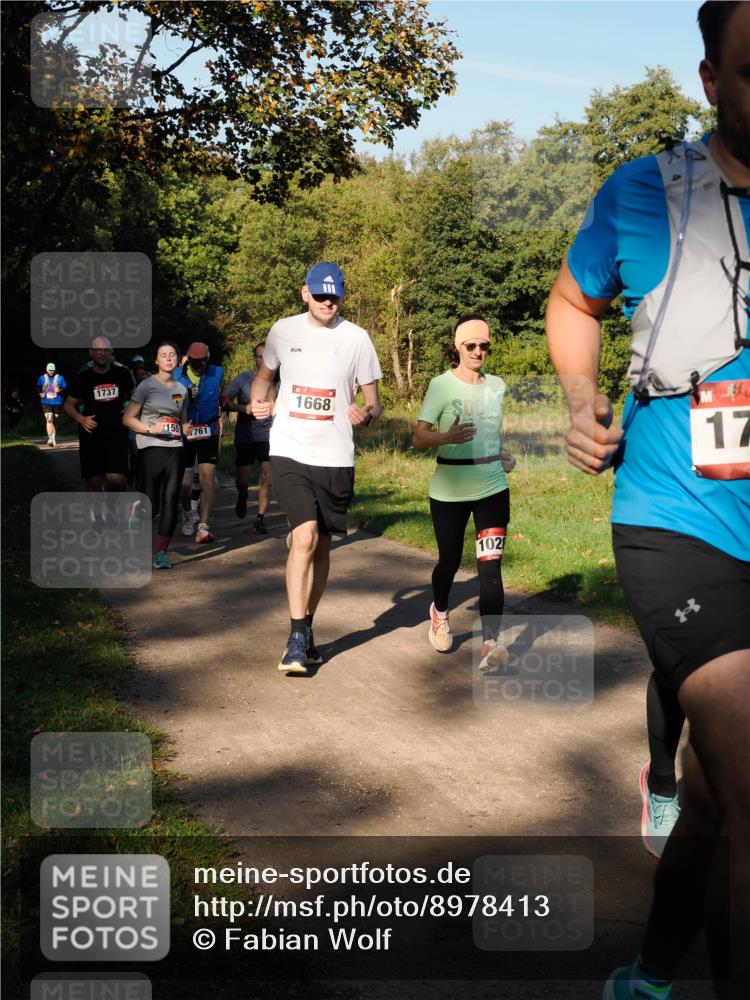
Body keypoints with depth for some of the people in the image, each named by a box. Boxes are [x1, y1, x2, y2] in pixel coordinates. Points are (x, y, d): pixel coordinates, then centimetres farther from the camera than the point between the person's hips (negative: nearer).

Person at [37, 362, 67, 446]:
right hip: (46, 402, -1)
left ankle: (54, 437, 30)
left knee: (55, 421, 12)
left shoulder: (60, 378, 1)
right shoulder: (42, 378, 5)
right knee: (49, 420, -18)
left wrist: (60, 390, -16)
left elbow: (65, 388, 4)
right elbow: (38, 387, 18)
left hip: (57, 402, 1)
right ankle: (50, 439, -24)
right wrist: (40, 393, -1)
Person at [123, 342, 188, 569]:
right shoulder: (146, 386, -1)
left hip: (175, 449, 5)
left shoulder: (181, 389, 14)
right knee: (150, 503, -7)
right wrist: (151, 428, -16)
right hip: (150, 449, -4)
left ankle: (161, 552, 4)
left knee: (171, 502, -3)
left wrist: (187, 428, 4)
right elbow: (128, 419, -3)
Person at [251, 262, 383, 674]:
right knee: (305, 537, -18)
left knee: (321, 546, 10)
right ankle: (296, 640, -12)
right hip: (290, 452, -1)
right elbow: (264, 374, 22)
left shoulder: (356, 338, 1)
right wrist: (257, 401, 1)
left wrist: (366, 413, -18)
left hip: (335, 457, 1)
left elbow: (373, 401, 5)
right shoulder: (283, 331, 4)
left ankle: (307, 629, 27)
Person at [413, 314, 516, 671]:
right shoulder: (441, 385, -7)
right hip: (449, 491, -2)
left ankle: (490, 644, -14)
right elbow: (418, 438, -14)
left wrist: (502, 454, 7)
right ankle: (439, 614, 43)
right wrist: (447, 437, -33)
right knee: (450, 561, 12)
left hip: (492, 488, 3)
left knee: (490, 566, -10)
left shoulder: (497, 385, 7)